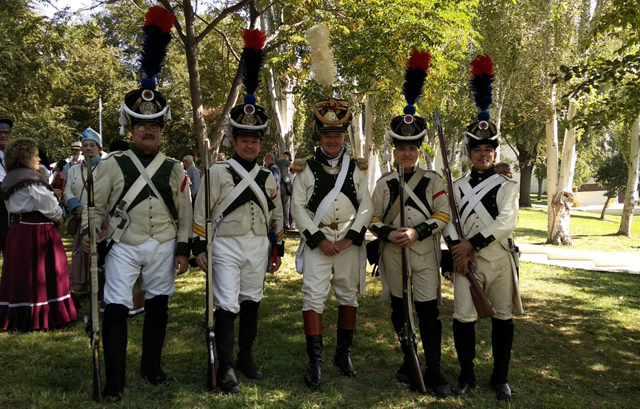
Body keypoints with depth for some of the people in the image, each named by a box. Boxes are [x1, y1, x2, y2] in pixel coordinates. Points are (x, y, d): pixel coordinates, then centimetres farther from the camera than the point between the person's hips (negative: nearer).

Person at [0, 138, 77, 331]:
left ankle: (16, 316, 19)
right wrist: (59, 218, 5)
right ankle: (41, 316, 7)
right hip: (37, 231, -9)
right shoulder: (32, 180, -15)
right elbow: (49, 206, -15)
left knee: (20, 273, 12)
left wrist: (53, 217, 12)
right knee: (40, 273, 0)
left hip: (18, 229, 9)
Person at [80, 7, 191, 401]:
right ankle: (114, 380, 7)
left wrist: (183, 249, 2)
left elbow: (185, 211, 5)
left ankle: (152, 366, 29)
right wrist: (89, 234, -11)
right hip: (123, 246, -2)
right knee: (116, 308, -4)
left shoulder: (174, 169, 3)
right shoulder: (113, 164, -1)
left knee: (158, 306, 12)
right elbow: (97, 203, 3)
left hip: (163, 247, 2)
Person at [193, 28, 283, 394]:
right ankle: (226, 367, 2)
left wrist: (277, 250, 12)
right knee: (227, 306, -6)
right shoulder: (217, 173, -4)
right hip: (226, 246, -4)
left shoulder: (268, 178, 8)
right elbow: (202, 212, -4)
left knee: (251, 303, 13)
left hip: (258, 248, 5)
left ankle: (246, 357, 27)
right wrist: (200, 248, -8)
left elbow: (276, 216, 14)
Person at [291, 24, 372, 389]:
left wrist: (349, 237, -10)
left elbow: (366, 206, 1)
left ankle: (344, 353, 25)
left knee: (349, 296, 10)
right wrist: (318, 239, -12)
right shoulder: (306, 169, 1)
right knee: (314, 297, -7)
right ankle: (316, 361, -1)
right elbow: (298, 207, -4)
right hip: (317, 241, -2)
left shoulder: (357, 168, 5)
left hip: (350, 241, 2)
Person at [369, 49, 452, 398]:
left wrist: (417, 232, -18)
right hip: (393, 256, 3)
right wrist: (389, 234, -14)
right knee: (399, 310, 12)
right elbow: (373, 219, 4)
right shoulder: (384, 183, 5)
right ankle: (409, 360, 30)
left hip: (424, 254, -2)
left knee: (429, 312, -1)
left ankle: (433, 371, 8)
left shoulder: (433, 181, 0)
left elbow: (443, 216, -6)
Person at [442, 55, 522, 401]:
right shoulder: (457, 187, 9)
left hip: (499, 260, -1)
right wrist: (458, 252, -14)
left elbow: (506, 224, -11)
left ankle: (500, 378, 22)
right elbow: (448, 223, 1)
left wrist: (472, 244, -16)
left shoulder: (506, 186, 2)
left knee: (502, 318, 7)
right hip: (465, 260, 1)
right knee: (463, 318, 1)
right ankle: (467, 375, 18)